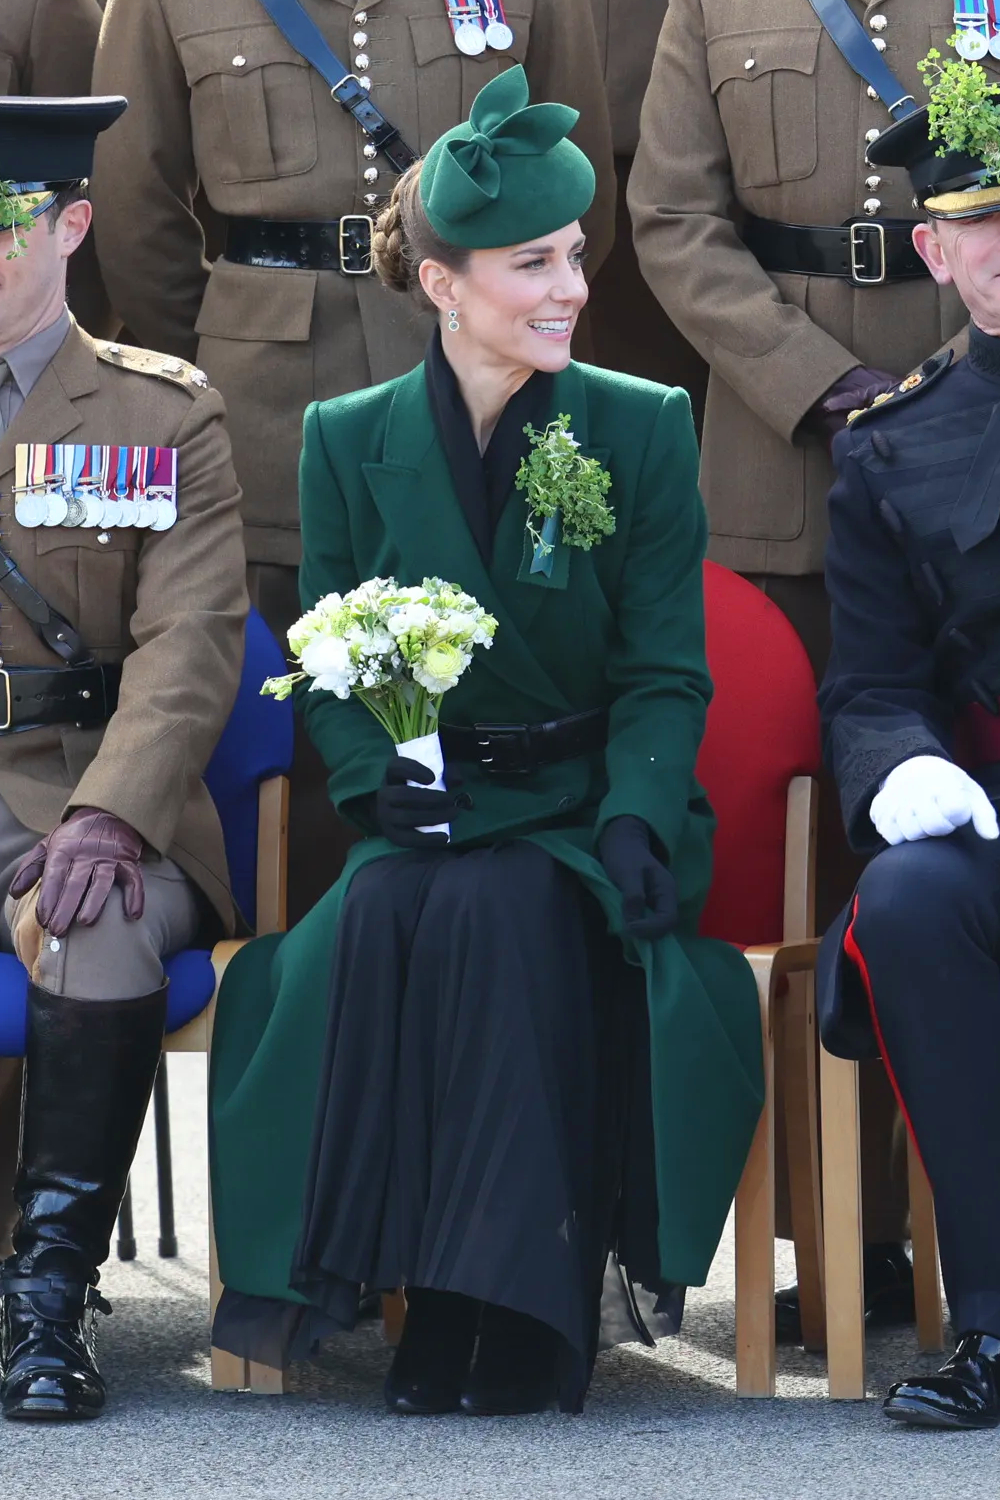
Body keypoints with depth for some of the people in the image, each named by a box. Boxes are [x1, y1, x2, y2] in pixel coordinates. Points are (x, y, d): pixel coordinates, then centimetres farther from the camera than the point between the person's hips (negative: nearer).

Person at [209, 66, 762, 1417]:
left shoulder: (643, 430, 1)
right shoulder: (350, 442, 5)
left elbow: (664, 675, -1)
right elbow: (332, 672, 7)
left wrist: (635, 821, -19)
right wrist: (387, 787, -14)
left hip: (584, 806, -1)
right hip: (431, 813, 1)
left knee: (500, 913, -34)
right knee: (372, 922, -32)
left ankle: (518, 1307, -29)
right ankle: (352, 1269, -26)